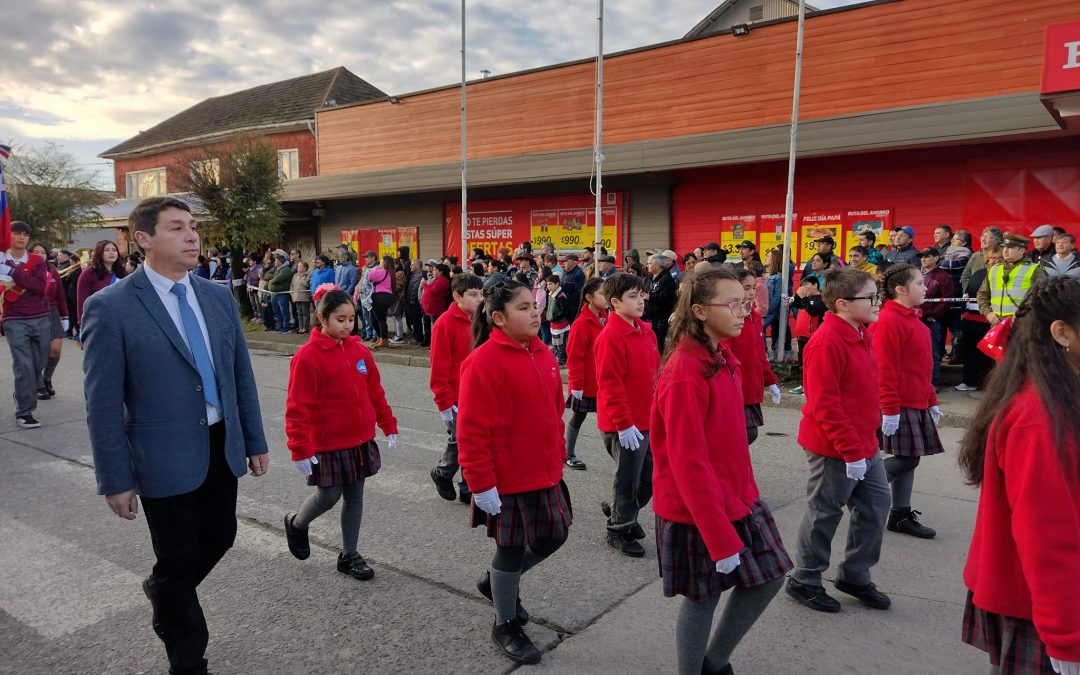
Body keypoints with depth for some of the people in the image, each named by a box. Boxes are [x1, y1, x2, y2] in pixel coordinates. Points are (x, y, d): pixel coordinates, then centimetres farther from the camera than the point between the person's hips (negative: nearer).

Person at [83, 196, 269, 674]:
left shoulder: (218, 296, 2)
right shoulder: (110, 307, -14)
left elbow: (242, 374, 8)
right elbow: (103, 403, -11)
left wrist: (255, 441, 9)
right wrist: (115, 480, -10)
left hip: (223, 446, 5)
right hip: (166, 455, -5)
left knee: (219, 538, 18)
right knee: (179, 558, 10)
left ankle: (165, 593, 52)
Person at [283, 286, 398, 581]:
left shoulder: (360, 351, 2)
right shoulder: (308, 356, -16)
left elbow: (375, 392, 10)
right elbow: (297, 407, -16)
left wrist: (388, 426, 13)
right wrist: (300, 449, -18)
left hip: (361, 440, 5)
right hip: (328, 444, -5)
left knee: (355, 496, 12)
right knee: (329, 496, 5)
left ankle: (349, 554, 27)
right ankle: (296, 524, 37)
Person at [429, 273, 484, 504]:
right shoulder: (446, 324, -14)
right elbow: (439, 368, -14)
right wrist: (445, 402, -13)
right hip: (456, 400, -6)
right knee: (459, 441, 1)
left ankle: (468, 489, 22)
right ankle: (442, 473, 30)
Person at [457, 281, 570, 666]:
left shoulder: (542, 354, 5)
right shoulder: (485, 361, -19)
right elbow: (472, 431, -20)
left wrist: (558, 458, 16)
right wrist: (481, 483, -19)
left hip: (544, 473, 8)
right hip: (507, 479, -8)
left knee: (554, 535, 18)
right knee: (511, 548, 7)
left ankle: (498, 583, 42)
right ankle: (506, 626, 31)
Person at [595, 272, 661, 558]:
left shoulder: (645, 331, 9)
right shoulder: (611, 337, -18)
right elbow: (610, 385, -20)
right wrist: (624, 424, -19)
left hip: (648, 421, 8)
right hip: (625, 426, -8)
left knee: (650, 476, 17)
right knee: (628, 478, 4)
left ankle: (621, 512, 38)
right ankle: (619, 530, 23)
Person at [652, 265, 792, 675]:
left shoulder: (721, 359, 4)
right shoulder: (684, 376, -25)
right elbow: (688, 464, -25)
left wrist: (743, 492, 16)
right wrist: (720, 539, -22)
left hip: (737, 498, 9)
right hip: (698, 510, -9)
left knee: (768, 578, 16)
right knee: (703, 599, 8)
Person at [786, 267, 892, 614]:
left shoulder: (860, 336, 8)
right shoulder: (827, 343, -22)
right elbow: (824, 405, -24)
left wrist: (866, 438, 16)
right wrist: (850, 450, -21)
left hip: (864, 443, 9)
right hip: (834, 449, -9)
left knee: (876, 503, 15)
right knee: (825, 513, 5)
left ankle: (854, 575, 32)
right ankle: (803, 581, 24)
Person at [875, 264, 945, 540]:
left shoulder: (912, 319, 16)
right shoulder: (889, 320, -16)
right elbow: (885, 369, -21)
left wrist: (931, 401, 21)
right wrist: (890, 410, -22)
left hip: (917, 403, 10)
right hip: (900, 405, -10)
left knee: (908, 459, 12)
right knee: (906, 459, -8)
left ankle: (901, 515, 19)